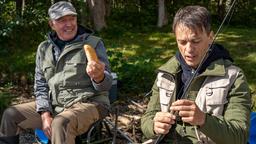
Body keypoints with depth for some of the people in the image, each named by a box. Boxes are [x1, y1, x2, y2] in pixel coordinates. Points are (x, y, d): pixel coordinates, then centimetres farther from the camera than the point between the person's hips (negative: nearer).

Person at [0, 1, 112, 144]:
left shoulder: (94, 43, -5)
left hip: (88, 103, -5)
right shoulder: (44, 48, 8)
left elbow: (106, 84, -9)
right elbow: (41, 85, 11)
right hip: (54, 105, 5)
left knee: (61, 124, -35)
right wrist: (45, 114, -6)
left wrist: (99, 77, -35)